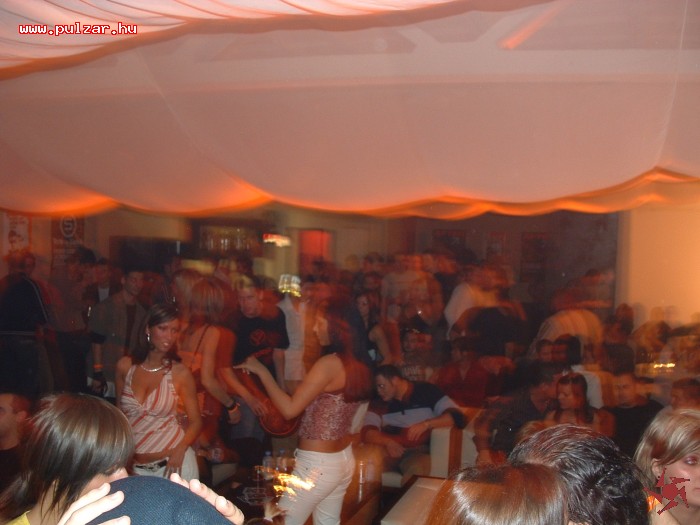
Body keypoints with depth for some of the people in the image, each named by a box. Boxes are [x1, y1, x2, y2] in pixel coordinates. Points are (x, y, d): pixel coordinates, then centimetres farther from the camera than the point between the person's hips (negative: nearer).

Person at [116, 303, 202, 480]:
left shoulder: (181, 372, -11)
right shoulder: (125, 366, -4)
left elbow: (195, 421, -4)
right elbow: (119, 412, 10)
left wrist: (181, 449, -19)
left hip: (172, 463, -2)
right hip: (133, 465, 2)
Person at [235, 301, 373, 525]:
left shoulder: (329, 363, -21)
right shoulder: (358, 367, 3)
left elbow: (290, 409, -23)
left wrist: (262, 371, -15)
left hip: (317, 464, -8)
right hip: (344, 459, 8)